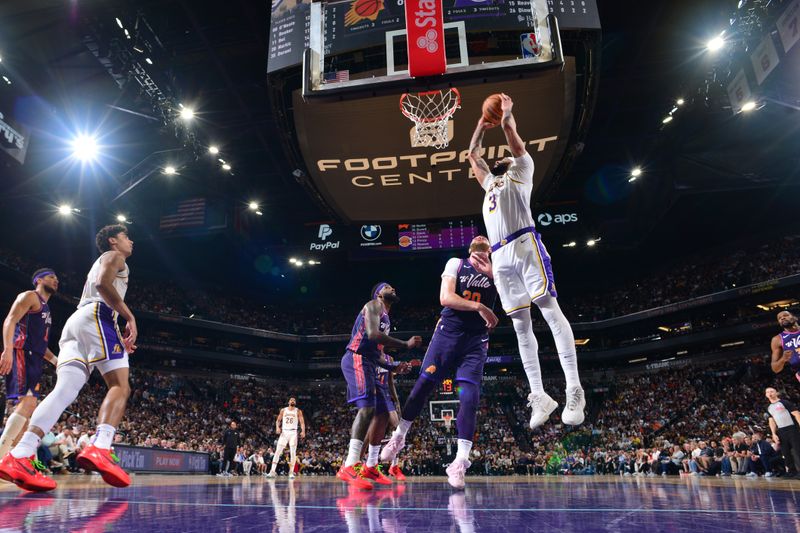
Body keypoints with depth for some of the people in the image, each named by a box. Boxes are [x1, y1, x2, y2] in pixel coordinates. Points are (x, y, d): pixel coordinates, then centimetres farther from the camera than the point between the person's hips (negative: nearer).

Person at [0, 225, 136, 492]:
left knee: (65, 390, -6)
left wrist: (118, 341, 33)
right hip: (97, 315, -9)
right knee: (120, 387, -14)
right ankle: (100, 450, -34)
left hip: (74, 321, 9)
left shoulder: (99, 263, 38)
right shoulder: (114, 256, 11)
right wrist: (129, 317, -10)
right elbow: (103, 283, -12)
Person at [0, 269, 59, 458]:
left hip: (34, 359, 10)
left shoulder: (45, 308, 27)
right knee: (28, 402, -22)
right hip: (22, 354, -10)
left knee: (29, 407, 7)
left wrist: (56, 360, 21)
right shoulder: (29, 296, 1)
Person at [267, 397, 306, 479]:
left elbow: (302, 422, -3)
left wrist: (303, 431, -20)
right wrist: (277, 427, -10)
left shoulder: (298, 411, 4)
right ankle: (272, 471, -6)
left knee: (293, 453, -4)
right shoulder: (283, 410, 9)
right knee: (277, 451, -6)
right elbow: (278, 420, 11)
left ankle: (291, 472, 3)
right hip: (284, 432, 1)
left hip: (293, 433, -1)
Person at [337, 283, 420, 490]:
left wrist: (394, 367, 15)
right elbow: (373, 334, -19)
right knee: (367, 407, -24)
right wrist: (406, 345, -14)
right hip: (357, 360, -11)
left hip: (369, 363, 11)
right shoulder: (373, 305, 0)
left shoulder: (385, 318, 30)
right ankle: (349, 467, -29)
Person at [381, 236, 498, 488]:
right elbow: (445, 298, -13)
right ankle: (398, 436, 24)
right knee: (424, 383, 4)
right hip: (448, 332, -1)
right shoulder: (455, 263, 1)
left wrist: (493, 275, -19)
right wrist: (479, 307, -19)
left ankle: (461, 461, -6)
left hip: (476, 340, 1)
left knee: (469, 396, -9)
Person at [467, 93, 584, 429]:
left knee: (549, 309, -16)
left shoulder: (520, 171, 20)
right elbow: (473, 154, 44)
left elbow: (511, 134, 15)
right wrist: (482, 125, 46)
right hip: (500, 256, 6)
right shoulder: (490, 183, 36)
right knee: (521, 325, 1)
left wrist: (506, 113, 30)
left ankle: (574, 389, -19)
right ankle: (539, 396, 3)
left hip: (524, 245, -6)